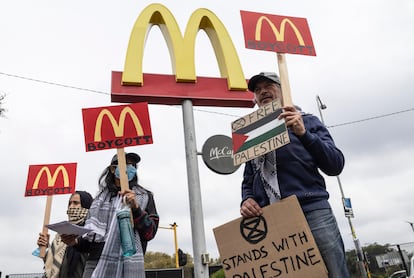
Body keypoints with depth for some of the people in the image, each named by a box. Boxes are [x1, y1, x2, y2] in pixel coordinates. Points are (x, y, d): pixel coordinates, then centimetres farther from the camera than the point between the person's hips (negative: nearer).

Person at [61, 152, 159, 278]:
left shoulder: (144, 197, 7)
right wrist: (76, 241, 1)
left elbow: (150, 233, -3)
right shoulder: (100, 198, 16)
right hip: (96, 265, 3)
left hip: (127, 266, -3)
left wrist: (136, 208, -16)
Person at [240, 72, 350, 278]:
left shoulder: (306, 121, 13)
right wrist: (246, 200, 0)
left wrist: (303, 133, -10)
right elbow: (248, 181, 23)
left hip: (312, 211, -2)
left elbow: (335, 166, 3)